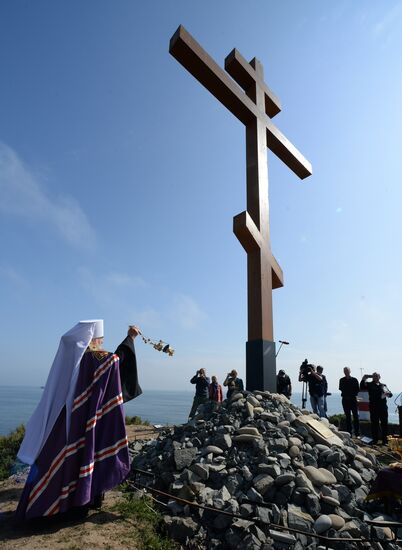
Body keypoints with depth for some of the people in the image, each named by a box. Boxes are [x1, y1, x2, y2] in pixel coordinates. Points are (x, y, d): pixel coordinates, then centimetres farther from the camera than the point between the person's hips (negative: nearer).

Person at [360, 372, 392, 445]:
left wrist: (387, 393, -11)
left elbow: (390, 394, 11)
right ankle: (375, 440, 10)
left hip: (383, 407, 3)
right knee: (374, 424, 1)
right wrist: (364, 379, -15)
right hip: (374, 407, -2)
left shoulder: (383, 385, 16)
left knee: (384, 424, 5)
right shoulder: (369, 385, 7)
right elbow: (362, 387, -10)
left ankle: (385, 440, 15)